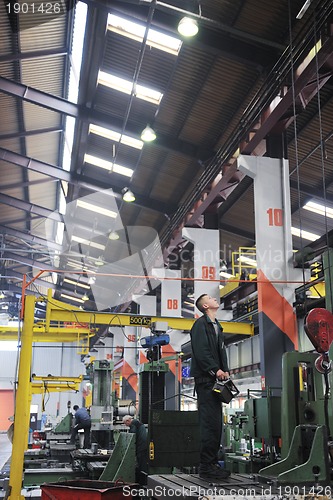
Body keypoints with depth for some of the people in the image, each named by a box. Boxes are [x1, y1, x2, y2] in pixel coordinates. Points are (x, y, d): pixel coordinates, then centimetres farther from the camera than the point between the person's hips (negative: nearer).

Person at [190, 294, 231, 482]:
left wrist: (226, 370, 4)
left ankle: (213, 463, 18)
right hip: (205, 379, -9)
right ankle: (207, 467, -6)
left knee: (216, 423, 11)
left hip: (216, 380, 9)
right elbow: (201, 351, -16)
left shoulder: (217, 327, 22)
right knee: (210, 422, -10)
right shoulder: (201, 324, -6)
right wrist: (216, 370, -18)